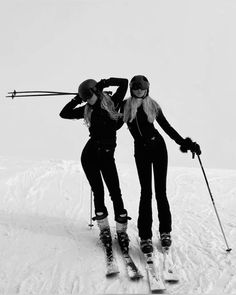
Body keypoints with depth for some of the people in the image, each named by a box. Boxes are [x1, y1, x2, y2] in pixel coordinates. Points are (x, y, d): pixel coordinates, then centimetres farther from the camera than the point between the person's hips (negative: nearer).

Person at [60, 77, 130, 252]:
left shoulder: (113, 102, 1)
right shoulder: (87, 110, 7)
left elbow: (124, 82, -2)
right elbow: (64, 113, 8)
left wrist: (105, 83, -5)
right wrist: (76, 100, 4)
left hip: (107, 155, -1)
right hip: (90, 153, 2)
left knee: (115, 192, -5)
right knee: (98, 192, 2)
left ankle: (122, 229, 5)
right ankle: (104, 228, 15)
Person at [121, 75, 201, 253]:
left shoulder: (153, 105, 5)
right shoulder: (125, 106, 3)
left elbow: (167, 127, 8)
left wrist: (184, 143, 3)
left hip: (158, 147, 1)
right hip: (141, 150, -1)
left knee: (161, 191, 0)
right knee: (146, 192, -6)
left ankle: (165, 232, 11)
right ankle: (145, 236, -4)